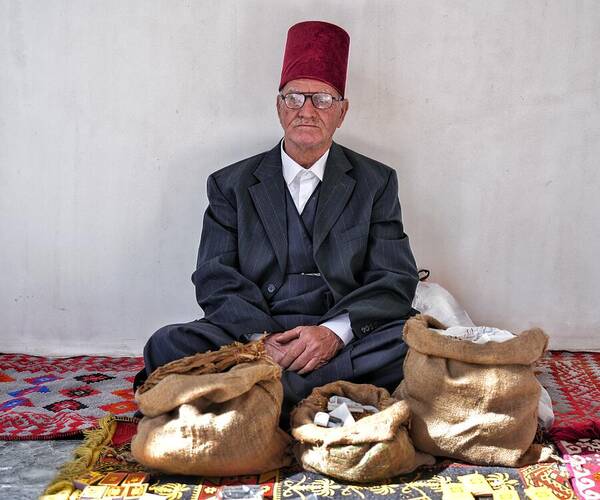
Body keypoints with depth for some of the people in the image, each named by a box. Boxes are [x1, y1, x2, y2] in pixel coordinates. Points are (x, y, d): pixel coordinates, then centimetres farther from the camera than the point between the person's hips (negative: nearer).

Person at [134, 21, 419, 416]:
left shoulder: (376, 182, 12)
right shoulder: (231, 185, 12)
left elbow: (395, 280, 2)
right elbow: (216, 280, 2)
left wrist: (335, 332, -17)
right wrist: (261, 338, -18)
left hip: (345, 340, 1)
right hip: (253, 336, 0)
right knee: (168, 345, -26)